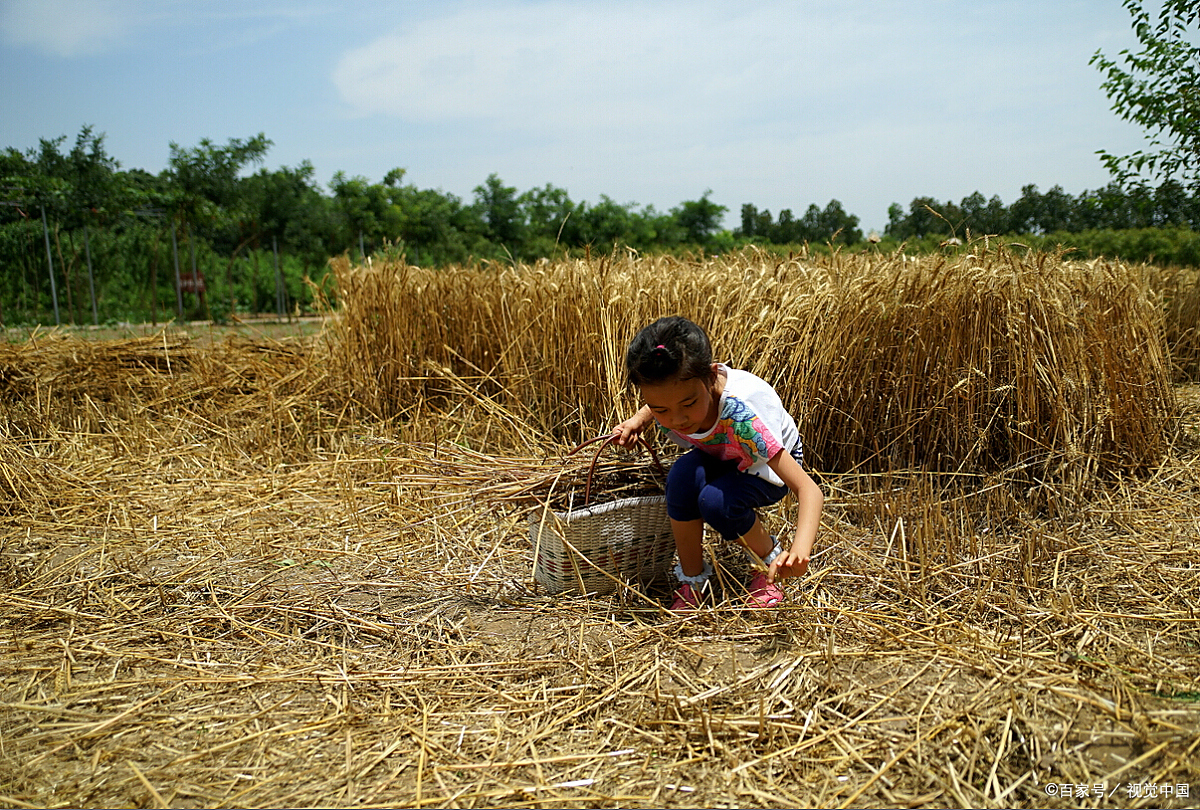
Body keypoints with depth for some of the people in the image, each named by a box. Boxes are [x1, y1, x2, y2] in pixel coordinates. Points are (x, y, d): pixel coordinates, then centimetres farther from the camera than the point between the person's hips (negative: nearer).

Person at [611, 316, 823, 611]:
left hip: (765, 469, -4)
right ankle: (692, 581, -11)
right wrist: (637, 422, -17)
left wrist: (800, 549, -61)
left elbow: (810, 490, -43)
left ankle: (769, 558, -2)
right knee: (684, 474, -32)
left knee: (715, 501, -34)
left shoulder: (740, 415, -42)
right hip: (718, 461, 4)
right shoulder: (667, 399, -27)